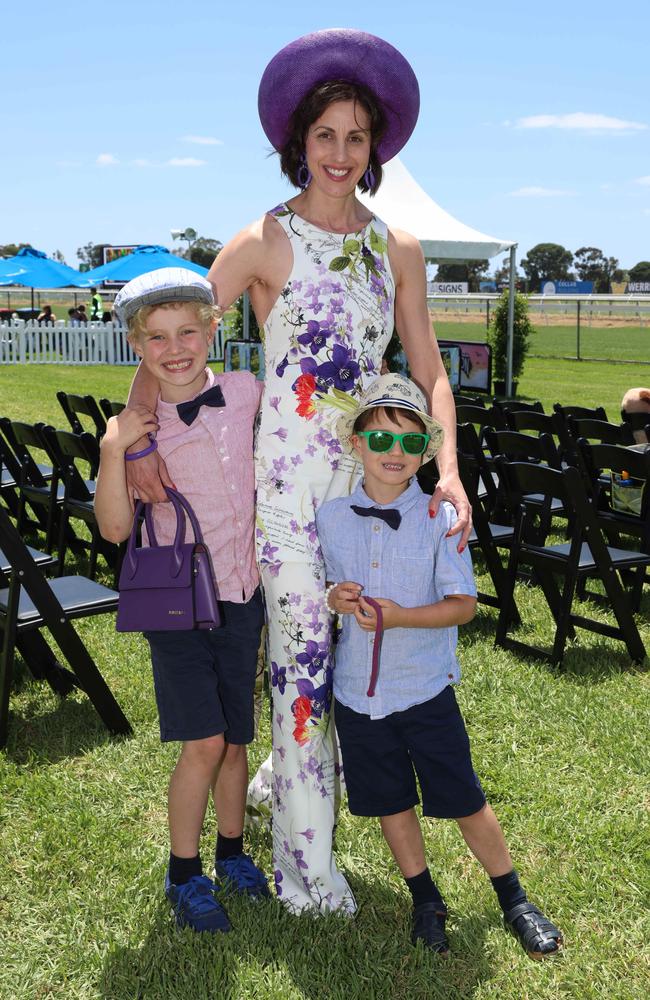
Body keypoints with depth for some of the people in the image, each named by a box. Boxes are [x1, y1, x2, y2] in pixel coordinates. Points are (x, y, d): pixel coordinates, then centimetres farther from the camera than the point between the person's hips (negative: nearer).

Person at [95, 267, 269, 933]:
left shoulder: (246, 392, -2)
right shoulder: (140, 428, -8)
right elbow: (114, 528, -15)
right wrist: (112, 449, -24)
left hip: (242, 595, 3)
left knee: (235, 738, 13)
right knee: (204, 742, -6)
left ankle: (231, 851, 35)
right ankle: (183, 873, 15)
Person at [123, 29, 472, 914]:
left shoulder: (399, 250, 9)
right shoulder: (265, 243, -3)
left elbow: (430, 373, 9)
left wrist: (448, 471, -5)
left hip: (371, 476, 5)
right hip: (289, 476, -5)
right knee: (304, 654, -1)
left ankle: (287, 775, 41)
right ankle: (305, 858, 16)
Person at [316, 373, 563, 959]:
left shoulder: (440, 518, -12)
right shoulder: (331, 517, -4)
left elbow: (463, 604, -11)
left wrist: (398, 615, -25)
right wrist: (335, 599, -14)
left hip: (426, 687, -3)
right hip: (358, 690, 3)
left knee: (464, 800, 6)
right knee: (391, 802, 16)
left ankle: (515, 901, 28)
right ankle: (426, 900, 37)